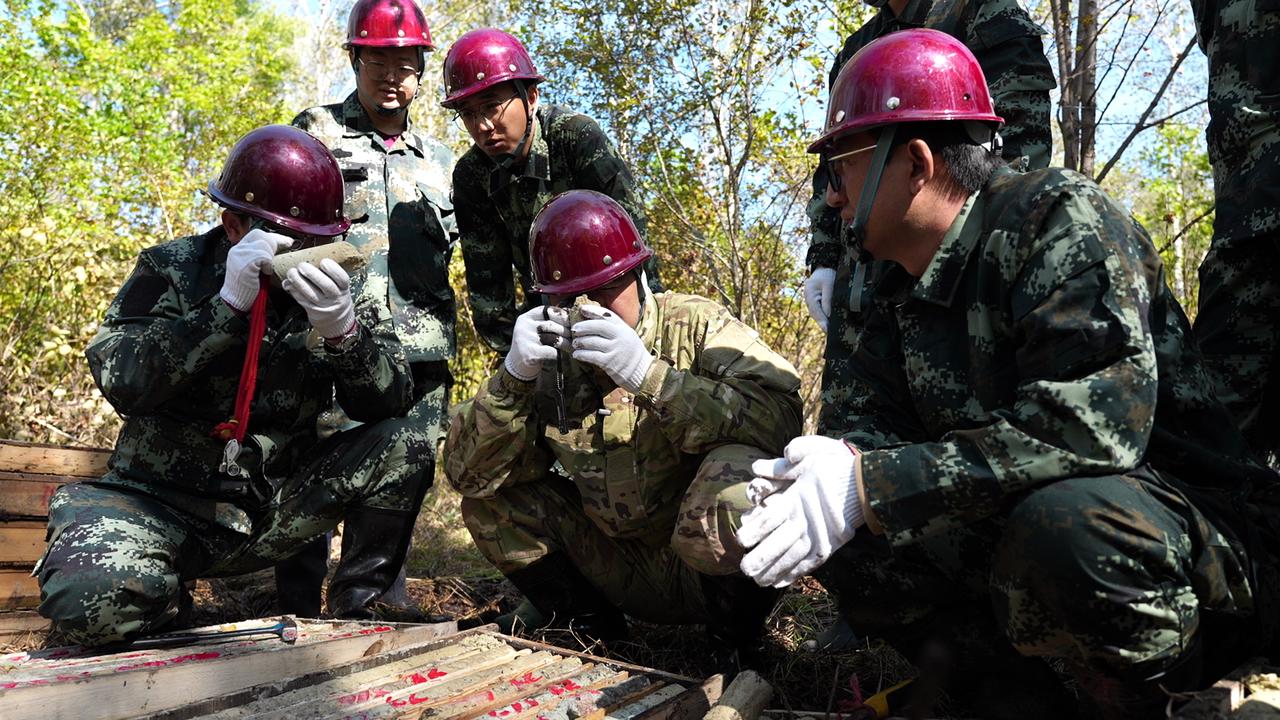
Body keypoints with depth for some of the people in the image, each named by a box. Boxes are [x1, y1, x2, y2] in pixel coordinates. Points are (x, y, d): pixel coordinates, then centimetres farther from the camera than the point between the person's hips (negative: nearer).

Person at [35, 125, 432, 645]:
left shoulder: (336, 290, 0)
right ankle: (168, 607, 7)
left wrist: (342, 331, -29)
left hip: (275, 507, 2)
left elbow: (391, 401, -9)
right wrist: (228, 304, -29)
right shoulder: (171, 271, -4)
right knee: (91, 596, -30)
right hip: (162, 503, -1)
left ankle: (358, 607, 0)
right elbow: (122, 382, -18)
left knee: (401, 446, -17)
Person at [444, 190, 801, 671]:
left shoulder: (695, 326, -13)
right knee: (488, 497, -3)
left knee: (733, 479, -35)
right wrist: (512, 378, -22)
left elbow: (779, 415, -30)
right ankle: (586, 621, 14)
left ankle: (735, 633, -5)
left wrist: (646, 374, -36)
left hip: (709, 564, -4)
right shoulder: (551, 360, -4)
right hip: (626, 579, 4)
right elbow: (466, 473, -7)